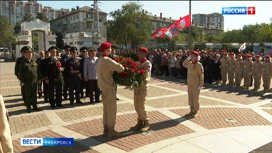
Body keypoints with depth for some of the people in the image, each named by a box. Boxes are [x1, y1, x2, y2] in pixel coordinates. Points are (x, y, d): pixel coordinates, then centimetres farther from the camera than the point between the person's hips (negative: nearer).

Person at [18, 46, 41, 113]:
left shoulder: (34, 62, 7)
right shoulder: (23, 62, -4)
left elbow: (38, 70, 10)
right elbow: (21, 72, -5)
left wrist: (39, 78, 8)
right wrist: (22, 81, -10)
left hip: (34, 81, 3)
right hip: (27, 82, -3)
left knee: (34, 94, 12)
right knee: (27, 95, 6)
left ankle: (34, 106, 24)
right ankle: (28, 107, 16)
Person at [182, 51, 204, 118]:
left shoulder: (199, 65, -15)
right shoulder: (189, 63, 4)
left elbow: (201, 76, -15)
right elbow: (184, 64, 20)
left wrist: (200, 85, -17)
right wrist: (188, 58, 6)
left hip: (196, 85, -7)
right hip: (190, 84, 7)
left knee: (195, 99, 2)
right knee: (190, 98, 13)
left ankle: (195, 112, 16)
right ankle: (191, 111, 26)